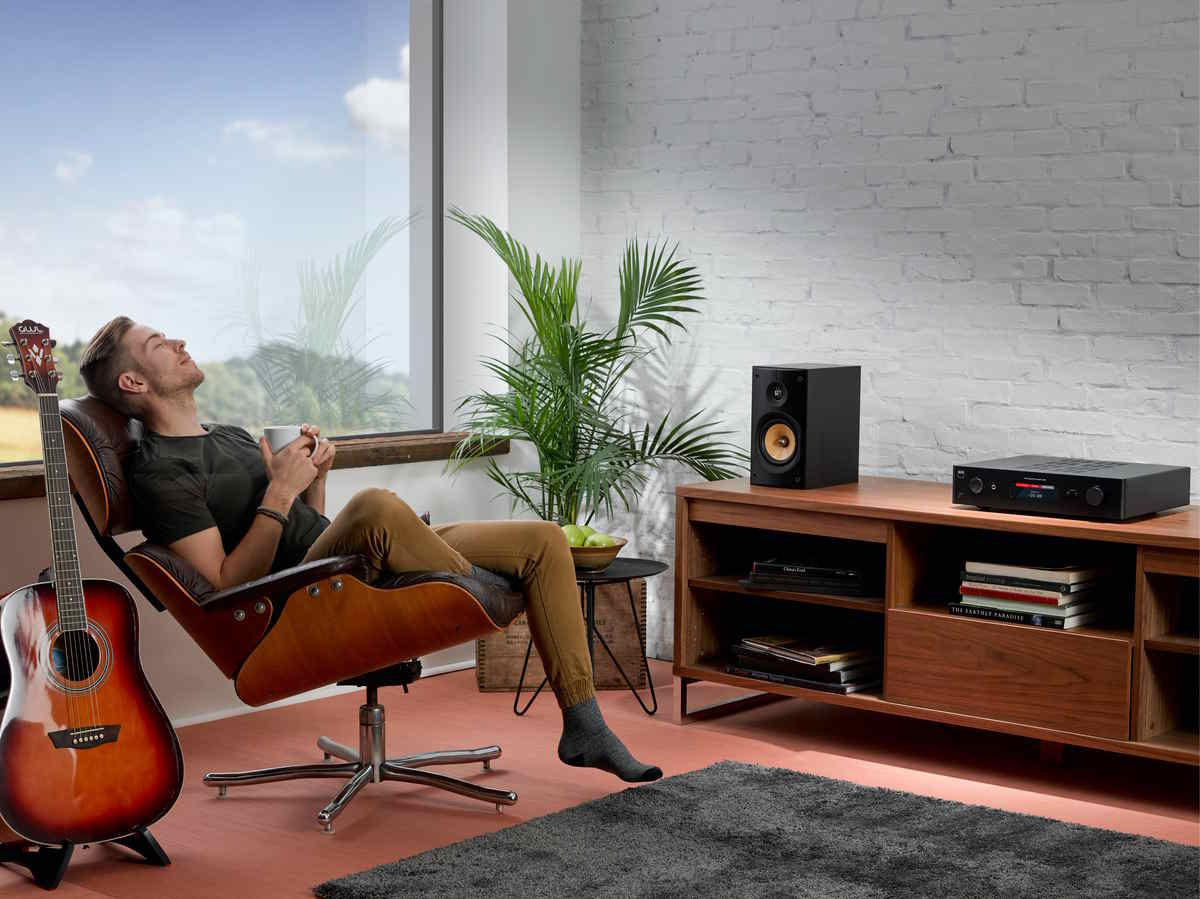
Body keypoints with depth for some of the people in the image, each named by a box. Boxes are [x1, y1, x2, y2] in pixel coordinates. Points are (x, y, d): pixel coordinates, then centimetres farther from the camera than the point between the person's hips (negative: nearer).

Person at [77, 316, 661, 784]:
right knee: (375, 505, -42)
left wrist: (313, 476, 6)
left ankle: (582, 727, -2)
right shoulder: (158, 472, -6)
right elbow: (227, 585, -15)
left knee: (545, 540, -1)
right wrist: (280, 495, -18)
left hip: (368, 566, 9)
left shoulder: (230, 437, 25)